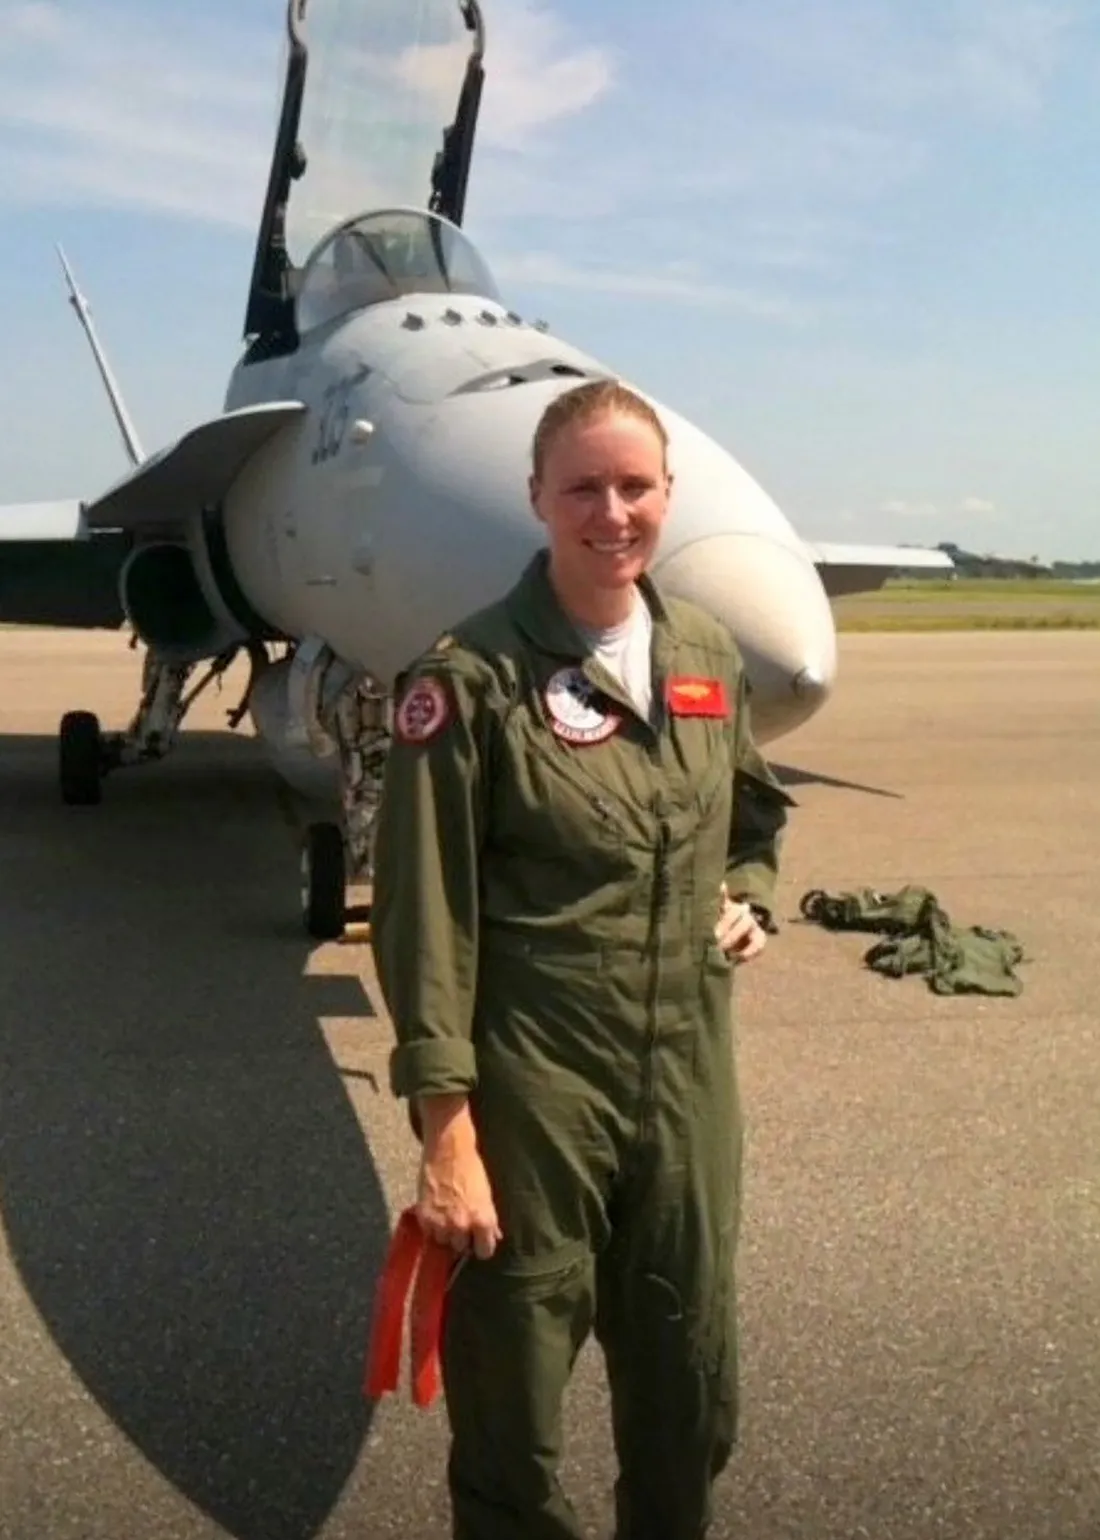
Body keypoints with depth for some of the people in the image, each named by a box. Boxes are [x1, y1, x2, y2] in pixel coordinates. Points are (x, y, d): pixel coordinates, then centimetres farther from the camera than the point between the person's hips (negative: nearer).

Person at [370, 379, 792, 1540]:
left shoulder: (707, 657, 5)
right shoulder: (473, 677, -12)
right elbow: (425, 918, -13)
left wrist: (749, 900, 5)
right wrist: (446, 1135, -16)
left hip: (690, 1079, 5)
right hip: (531, 1087, -5)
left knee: (691, 1404, 20)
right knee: (512, 1416, 11)